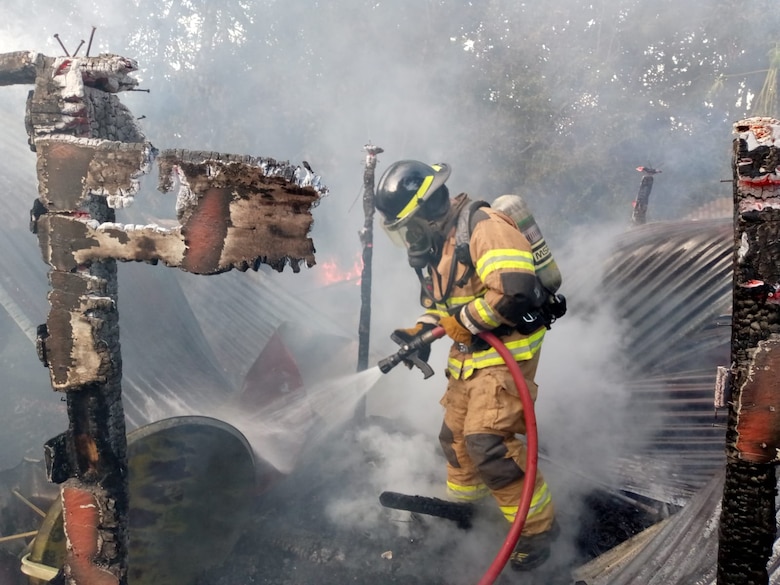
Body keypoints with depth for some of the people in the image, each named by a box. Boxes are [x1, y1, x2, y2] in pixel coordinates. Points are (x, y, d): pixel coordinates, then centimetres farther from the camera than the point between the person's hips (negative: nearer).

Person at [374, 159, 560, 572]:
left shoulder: (481, 227, -21)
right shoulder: (433, 247, 9)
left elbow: (514, 289, -33)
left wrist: (465, 321, -20)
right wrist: (421, 331, -2)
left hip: (507, 348, -9)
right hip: (469, 352, 9)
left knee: (488, 441, -16)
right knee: (456, 433, 17)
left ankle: (538, 524, 1)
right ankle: (462, 500, 40)